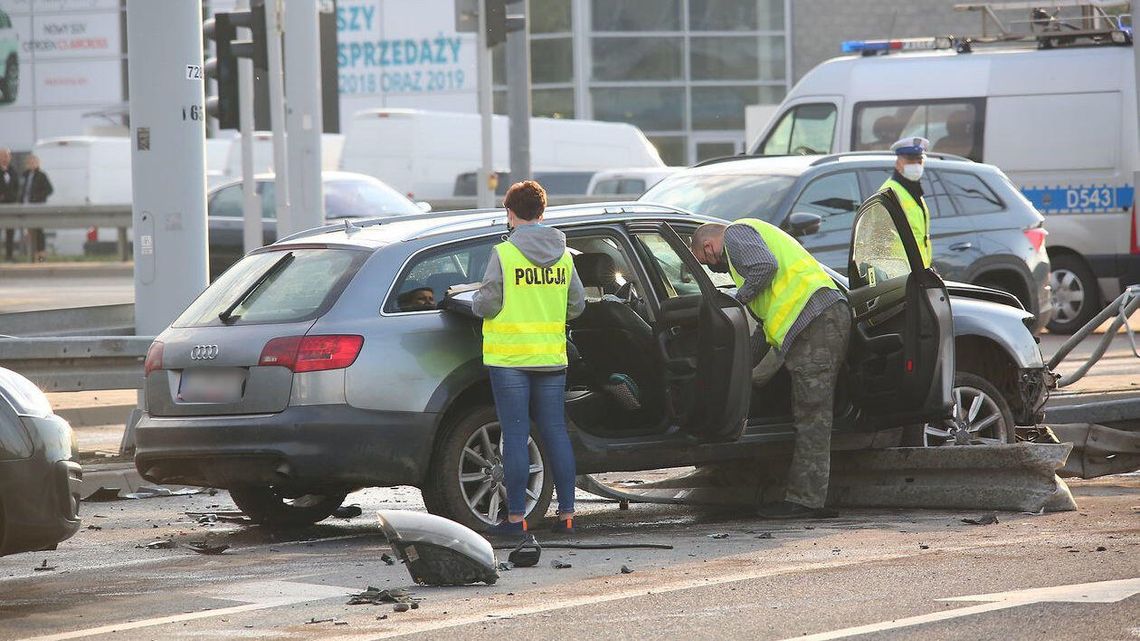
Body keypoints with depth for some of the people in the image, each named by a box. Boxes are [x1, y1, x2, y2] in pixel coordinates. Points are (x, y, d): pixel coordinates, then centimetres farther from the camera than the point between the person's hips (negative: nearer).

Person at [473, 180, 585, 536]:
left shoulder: (504, 254, -10)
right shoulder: (562, 256, 5)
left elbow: (485, 306, -11)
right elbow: (577, 306, 11)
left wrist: (478, 300, 12)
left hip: (510, 357, -4)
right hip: (551, 357, 4)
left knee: (515, 435, -1)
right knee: (555, 433, 9)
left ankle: (516, 516, -1)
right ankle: (566, 514, 9)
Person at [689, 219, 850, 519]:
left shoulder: (736, 233, 6)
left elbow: (765, 266, -17)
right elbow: (766, 325, 39)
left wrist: (737, 299, -2)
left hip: (813, 322, -10)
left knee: (812, 417, -10)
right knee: (813, 417, 10)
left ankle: (805, 499, -11)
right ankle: (807, 497, 11)